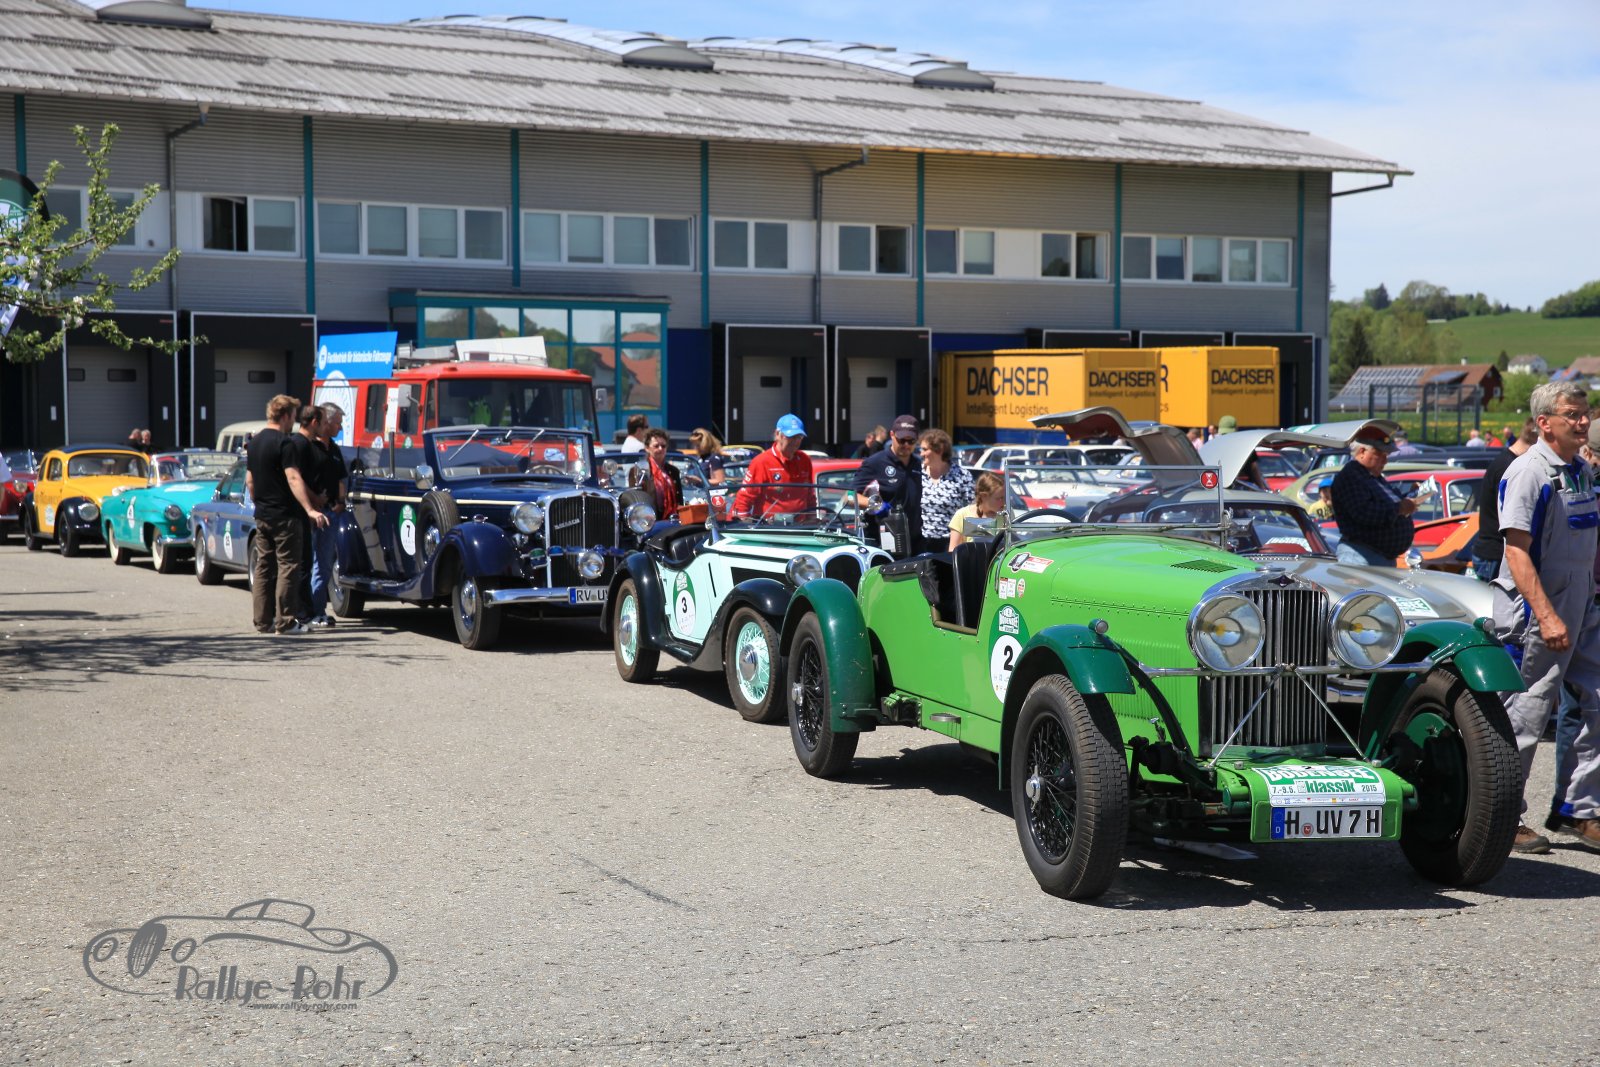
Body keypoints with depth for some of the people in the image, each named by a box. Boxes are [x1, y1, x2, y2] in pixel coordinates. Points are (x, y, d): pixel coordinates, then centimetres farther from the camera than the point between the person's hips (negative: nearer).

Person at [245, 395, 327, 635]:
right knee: (288, 566, -5)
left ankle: (262, 621, 11)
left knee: (263, 567, 10)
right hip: (284, 516, -8)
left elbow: (249, 480, 18)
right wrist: (310, 509, -30)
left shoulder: (254, 442, 12)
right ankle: (285, 622, -6)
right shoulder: (284, 443, -14)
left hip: (262, 515, 8)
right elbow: (293, 478, -24)